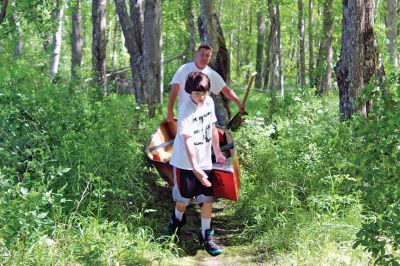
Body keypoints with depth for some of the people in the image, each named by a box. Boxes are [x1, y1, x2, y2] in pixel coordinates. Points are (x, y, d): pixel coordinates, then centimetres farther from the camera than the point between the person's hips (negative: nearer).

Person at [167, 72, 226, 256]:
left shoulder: (209, 102, -2)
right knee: (184, 198, 7)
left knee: (207, 199, 3)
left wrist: (217, 152, 12)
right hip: (185, 162, -5)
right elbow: (188, 141, -28)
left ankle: (206, 236, 15)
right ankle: (177, 220, 40)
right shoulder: (185, 110, -22)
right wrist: (195, 168, -34)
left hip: (205, 161, 5)